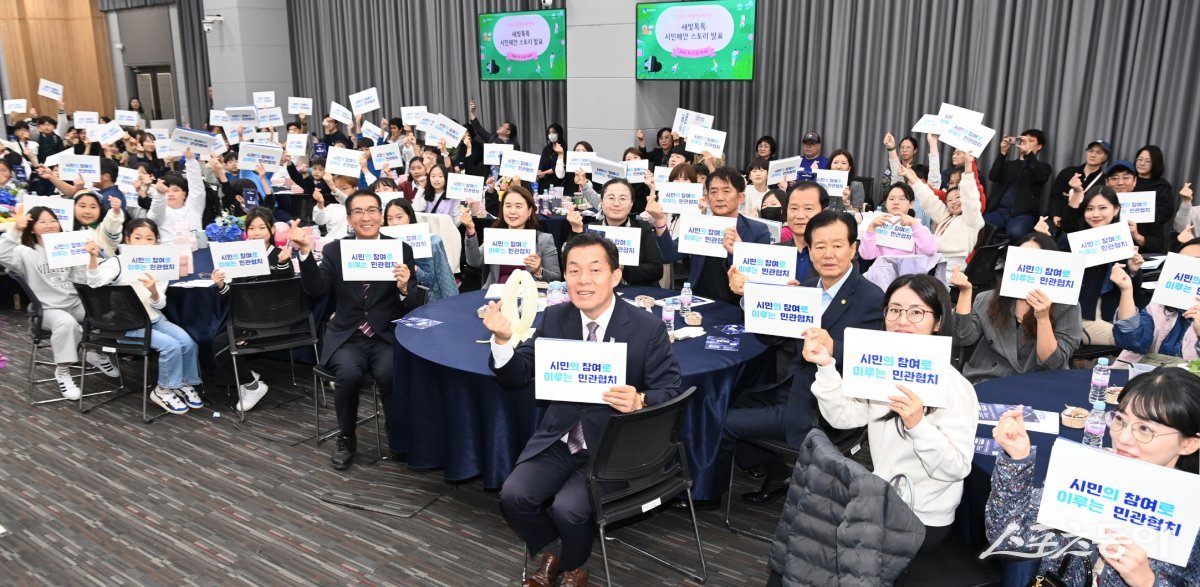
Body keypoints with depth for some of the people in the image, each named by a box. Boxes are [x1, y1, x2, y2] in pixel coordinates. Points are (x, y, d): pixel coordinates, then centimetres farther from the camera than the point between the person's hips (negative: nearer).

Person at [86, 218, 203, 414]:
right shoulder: (118, 263, -7)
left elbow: (159, 305, 1)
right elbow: (95, 282, -27)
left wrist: (154, 291, -21)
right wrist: (93, 258, -42)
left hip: (155, 319, 5)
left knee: (189, 343, -14)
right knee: (171, 346, -23)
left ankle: (185, 383, 10)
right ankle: (163, 390, -2)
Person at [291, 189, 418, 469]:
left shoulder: (401, 249, 2)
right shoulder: (334, 250, 6)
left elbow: (412, 307, 0)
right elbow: (315, 290, -9)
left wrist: (404, 288, -23)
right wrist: (306, 251, -21)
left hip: (387, 335, -1)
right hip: (347, 336, 1)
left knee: (389, 374, -30)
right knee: (348, 374, -29)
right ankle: (346, 438, -1)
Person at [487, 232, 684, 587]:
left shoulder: (648, 328, -12)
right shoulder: (554, 318, -1)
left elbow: (671, 391, -8)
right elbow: (517, 378, -2)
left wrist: (640, 401, -30)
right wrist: (503, 339, -22)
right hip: (559, 438, 4)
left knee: (568, 508, -22)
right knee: (514, 495, -15)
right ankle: (548, 555, 18)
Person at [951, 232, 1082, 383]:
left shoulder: (1066, 307, 0)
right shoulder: (987, 299, 8)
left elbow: (1053, 364, -7)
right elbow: (963, 339, -4)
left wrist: (1043, 318, -19)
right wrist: (965, 291, -8)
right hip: (986, 385, 0)